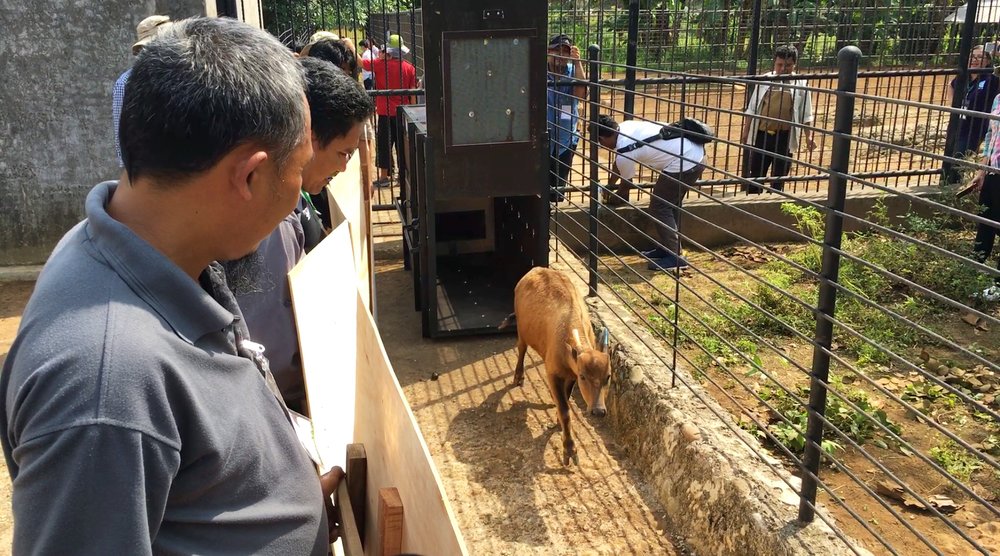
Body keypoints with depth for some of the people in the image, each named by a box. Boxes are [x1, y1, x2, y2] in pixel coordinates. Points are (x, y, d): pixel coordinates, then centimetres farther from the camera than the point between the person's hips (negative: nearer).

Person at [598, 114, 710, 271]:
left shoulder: (624, 152, -17)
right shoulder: (625, 126, 7)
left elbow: (626, 185, 2)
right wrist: (610, 186, 36)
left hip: (684, 163, -10)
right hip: (695, 151, 10)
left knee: (659, 208, -1)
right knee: (670, 204, 19)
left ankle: (674, 256, 1)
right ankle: (667, 247, 29)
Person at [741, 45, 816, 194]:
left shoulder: (800, 84, 0)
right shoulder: (764, 80, 2)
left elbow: (806, 114, 3)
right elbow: (752, 109, 7)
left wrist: (809, 136, -2)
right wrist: (746, 131, 5)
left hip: (785, 138, 0)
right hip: (761, 135, 1)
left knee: (779, 176, 8)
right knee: (755, 173, 5)